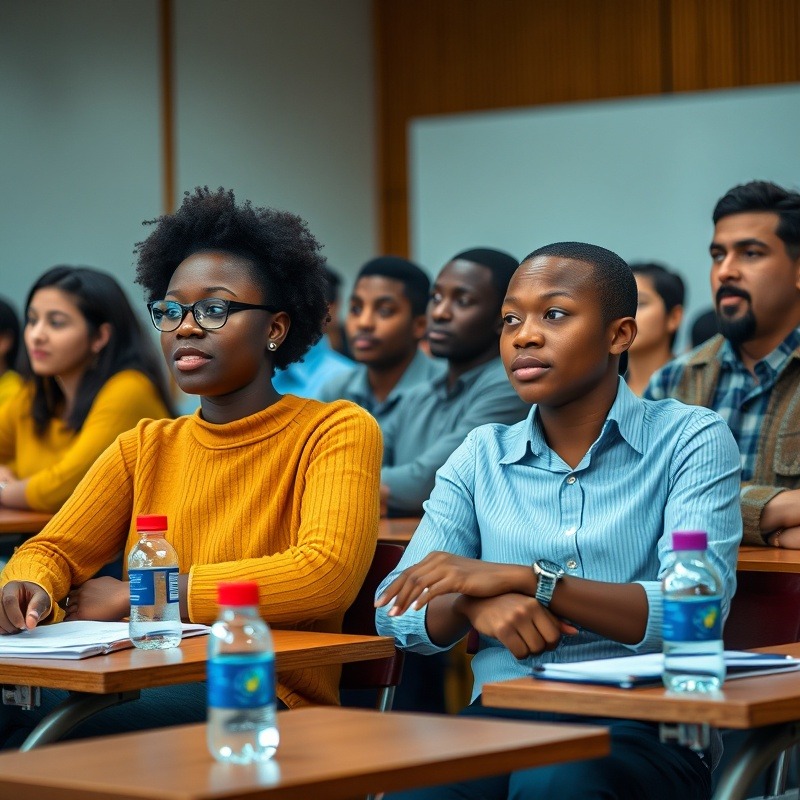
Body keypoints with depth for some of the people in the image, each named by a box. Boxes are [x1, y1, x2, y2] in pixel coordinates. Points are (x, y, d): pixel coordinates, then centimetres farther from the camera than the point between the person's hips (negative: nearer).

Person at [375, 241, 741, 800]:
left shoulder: (691, 440, 3)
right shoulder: (481, 456, 17)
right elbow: (398, 612, 10)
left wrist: (523, 578, -16)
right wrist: (475, 603, -13)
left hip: (644, 727, -3)